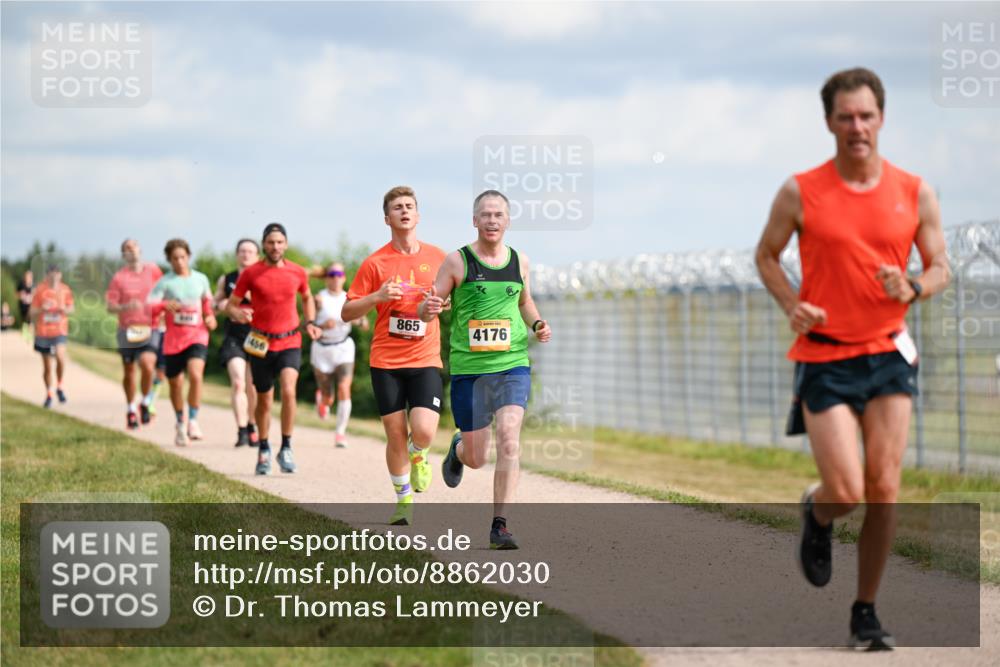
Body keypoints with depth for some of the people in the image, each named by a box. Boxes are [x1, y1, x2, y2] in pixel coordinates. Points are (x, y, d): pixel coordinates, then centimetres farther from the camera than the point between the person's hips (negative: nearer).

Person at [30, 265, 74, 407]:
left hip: (60, 331, 0)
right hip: (43, 332, 0)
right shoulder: (39, 291, -1)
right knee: (47, 365, 8)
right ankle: (48, 394, 25)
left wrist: (64, 309, -11)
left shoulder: (65, 290, 4)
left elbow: (70, 309, 12)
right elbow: (32, 313, 2)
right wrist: (42, 309, -19)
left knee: (60, 357, -25)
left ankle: (59, 387, -4)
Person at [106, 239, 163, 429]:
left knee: (147, 366, -21)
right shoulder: (119, 277, -3)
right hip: (128, 329, 0)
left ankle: (144, 402, 3)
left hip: (150, 328, 0)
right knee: (129, 371, 11)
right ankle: (131, 409, 31)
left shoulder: (153, 270, 3)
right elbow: (110, 307, -5)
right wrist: (126, 307, -22)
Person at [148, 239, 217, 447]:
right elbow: (149, 308, -13)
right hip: (173, 339, 0)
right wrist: (164, 305, -32)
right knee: (175, 384, 9)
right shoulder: (164, 282, -3)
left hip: (197, 336, 0)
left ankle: (193, 422, -15)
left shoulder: (201, 279, 6)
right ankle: (180, 424, 33)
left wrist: (209, 317, 8)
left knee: (196, 375, -24)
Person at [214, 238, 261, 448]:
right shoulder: (226, 280, 10)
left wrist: (251, 296, -18)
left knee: (253, 387, 10)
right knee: (237, 382, -17)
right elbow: (214, 306, 20)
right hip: (234, 338, 0)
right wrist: (220, 305, -3)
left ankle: (251, 426, 33)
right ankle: (242, 431, -20)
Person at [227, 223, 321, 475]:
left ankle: (286, 449, -10)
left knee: (288, 390, -22)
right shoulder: (250, 273, -3)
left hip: (290, 343, 0)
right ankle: (263, 450, 31)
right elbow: (231, 304, 2)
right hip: (260, 344, 0)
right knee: (264, 400, 9)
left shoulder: (298, 272, 2)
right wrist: (238, 314, -21)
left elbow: (307, 298, 22)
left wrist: (310, 323, 7)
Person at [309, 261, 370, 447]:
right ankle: (321, 397, 46)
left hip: (344, 349, 1)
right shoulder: (319, 298, -5)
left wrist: (358, 319, -17)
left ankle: (341, 432, -11)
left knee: (344, 389, -19)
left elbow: (365, 326, 5)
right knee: (327, 399, 6)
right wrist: (323, 326, -25)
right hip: (322, 350, -1)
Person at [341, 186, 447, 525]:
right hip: (386, 361, 0)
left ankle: (418, 456, 21)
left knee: (423, 431, -16)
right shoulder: (375, 263, -1)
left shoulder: (438, 258, 4)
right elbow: (347, 312, 1)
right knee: (395, 435, 1)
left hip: (425, 360, 0)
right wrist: (377, 297, -16)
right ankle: (403, 500, 21)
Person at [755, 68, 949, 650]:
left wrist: (912, 289, -14)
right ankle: (816, 515, 28)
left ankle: (867, 612, 12)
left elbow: (941, 268, 9)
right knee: (846, 493, -10)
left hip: (888, 352, 2)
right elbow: (767, 256, 10)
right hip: (824, 357, -2)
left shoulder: (915, 193, 2)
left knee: (884, 489, -4)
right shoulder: (801, 193, -3)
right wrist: (791, 304, -9)